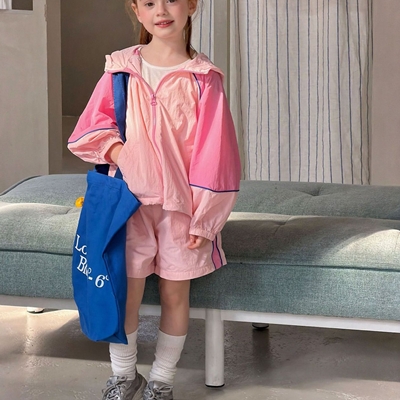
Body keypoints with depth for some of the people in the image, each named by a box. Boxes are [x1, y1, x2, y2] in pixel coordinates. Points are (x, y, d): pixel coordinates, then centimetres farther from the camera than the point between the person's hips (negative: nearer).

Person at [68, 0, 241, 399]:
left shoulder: (203, 78, -6)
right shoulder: (121, 69, 1)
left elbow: (213, 152, -6)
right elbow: (92, 124, 9)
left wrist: (204, 216, -7)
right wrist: (113, 147, -12)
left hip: (181, 203, -1)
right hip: (130, 199, 1)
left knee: (175, 294, 8)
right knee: (125, 292, 2)